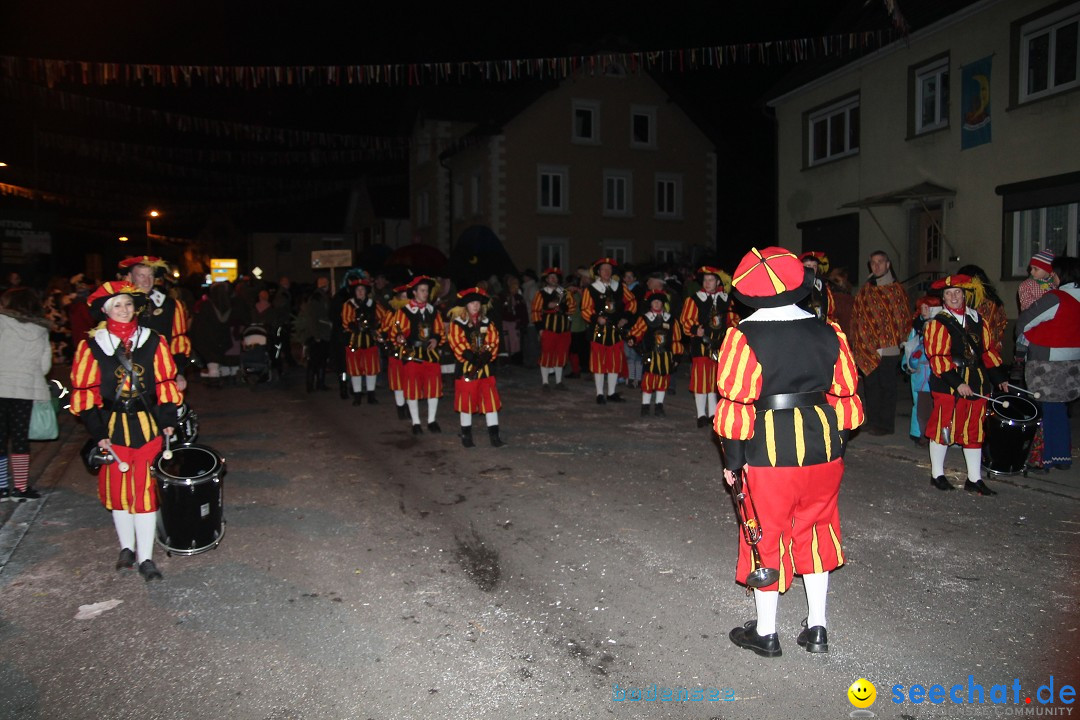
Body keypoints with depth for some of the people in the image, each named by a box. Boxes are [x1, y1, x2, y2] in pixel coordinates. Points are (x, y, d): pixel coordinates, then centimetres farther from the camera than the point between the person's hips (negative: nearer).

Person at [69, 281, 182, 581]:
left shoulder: (153, 342, 3)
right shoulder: (91, 347, -1)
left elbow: (166, 382, 6)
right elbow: (84, 391, -1)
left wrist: (167, 419, 0)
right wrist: (97, 431, -5)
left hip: (147, 425, 0)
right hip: (113, 428, 0)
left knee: (146, 490, 0)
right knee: (118, 489, 10)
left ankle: (145, 558, 7)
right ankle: (127, 548, 29)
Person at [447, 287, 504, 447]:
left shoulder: (487, 323, 9)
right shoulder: (457, 323, -3)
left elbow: (493, 342, 1)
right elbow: (457, 344, -12)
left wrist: (485, 357, -16)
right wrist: (472, 359, -19)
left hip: (485, 368, 3)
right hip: (466, 368, -3)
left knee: (491, 400, 1)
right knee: (466, 401, 4)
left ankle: (494, 436, 6)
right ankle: (466, 436, 17)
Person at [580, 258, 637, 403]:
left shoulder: (620, 287, 9)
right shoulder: (590, 289, -3)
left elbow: (632, 301, 17)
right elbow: (585, 310, -7)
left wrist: (626, 317, 5)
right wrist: (596, 318, -23)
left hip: (616, 330, 4)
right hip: (599, 331, -4)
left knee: (615, 362, 8)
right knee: (598, 362, 0)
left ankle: (611, 393, 19)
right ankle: (600, 394, 10)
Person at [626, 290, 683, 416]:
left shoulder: (671, 320, 5)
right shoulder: (644, 319, -1)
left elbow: (676, 339, 8)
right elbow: (636, 332, -2)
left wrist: (676, 356, 6)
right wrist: (631, 340, -24)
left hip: (666, 356, 3)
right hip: (650, 355, -2)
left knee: (663, 380, 8)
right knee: (648, 380, -3)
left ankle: (659, 406, 20)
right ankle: (645, 406, 12)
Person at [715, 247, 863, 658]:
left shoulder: (744, 337, -13)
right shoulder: (828, 332, 2)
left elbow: (736, 407, -14)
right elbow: (845, 397, 7)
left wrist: (732, 462, -3)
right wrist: (835, 446, 19)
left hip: (769, 454, -5)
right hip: (824, 453, 5)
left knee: (767, 537, 9)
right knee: (815, 532, 19)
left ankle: (765, 633, 24)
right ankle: (817, 629, 29)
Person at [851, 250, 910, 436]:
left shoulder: (897, 290, 5)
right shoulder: (865, 291, 13)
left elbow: (904, 319, 4)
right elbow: (857, 318, 9)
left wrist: (899, 342, -6)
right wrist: (870, 346, 2)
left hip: (889, 349, -3)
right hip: (868, 349, 3)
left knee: (887, 386, -2)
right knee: (870, 385, 5)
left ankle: (885, 424, 5)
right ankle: (873, 421, 14)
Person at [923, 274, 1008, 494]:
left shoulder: (977, 320, 11)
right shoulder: (938, 323, -8)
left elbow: (988, 350, 17)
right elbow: (938, 358, -14)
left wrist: (999, 378, 12)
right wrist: (958, 383, -20)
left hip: (976, 384, 6)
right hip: (948, 385, -6)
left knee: (974, 432, 10)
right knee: (943, 428, 1)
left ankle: (974, 479, 18)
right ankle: (937, 474, 17)